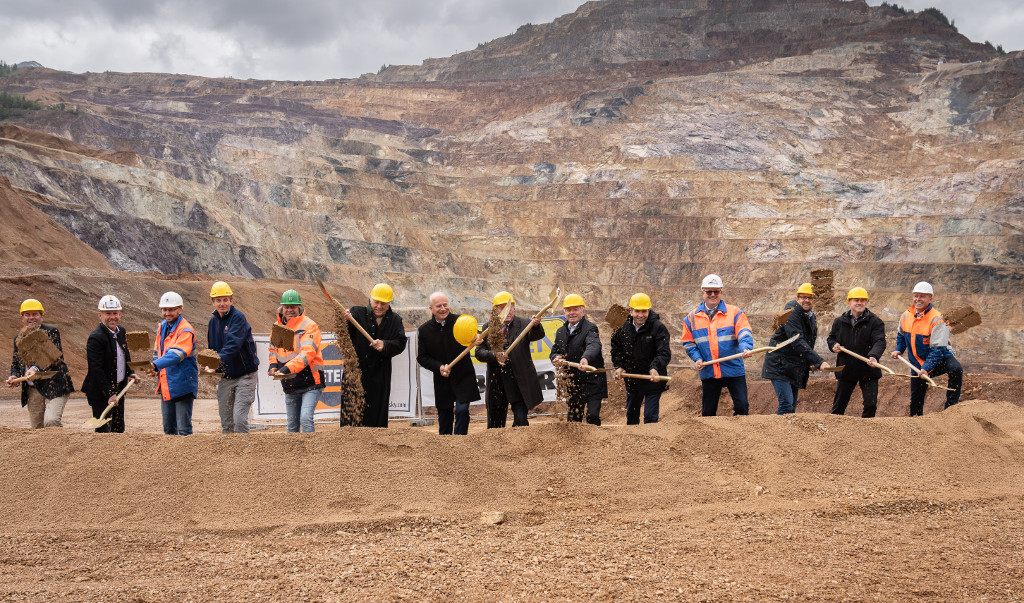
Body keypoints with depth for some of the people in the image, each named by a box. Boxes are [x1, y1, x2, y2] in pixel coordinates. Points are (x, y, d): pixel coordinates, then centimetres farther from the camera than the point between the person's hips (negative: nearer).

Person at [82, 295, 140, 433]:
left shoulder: (121, 331, 7)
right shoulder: (95, 338, -19)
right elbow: (96, 370, -22)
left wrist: (131, 373, 7)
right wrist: (109, 394, -25)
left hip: (119, 390, 8)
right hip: (101, 393, -8)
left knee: (119, 430, 15)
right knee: (104, 431, -4)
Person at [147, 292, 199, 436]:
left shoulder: (185, 330, -15)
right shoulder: (162, 327, 11)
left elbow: (176, 354, -29)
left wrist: (156, 365, -42)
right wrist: (156, 370, 3)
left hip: (182, 385, -8)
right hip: (166, 386, 8)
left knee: (184, 429, -5)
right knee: (168, 428, 15)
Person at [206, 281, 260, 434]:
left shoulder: (238, 317, -14)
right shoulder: (213, 321, 9)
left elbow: (233, 344, -28)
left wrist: (218, 362, -39)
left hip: (244, 375, -7)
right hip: (225, 377, 7)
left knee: (239, 418, -15)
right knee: (226, 422, 10)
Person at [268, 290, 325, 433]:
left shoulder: (309, 326, -11)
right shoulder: (278, 326, 9)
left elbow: (307, 353, -23)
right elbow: (273, 349, 23)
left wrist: (286, 369, -33)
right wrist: (273, 365, 2)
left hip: (310, 384, -6)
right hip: (290, 387, 6)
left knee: (306, 419, -21)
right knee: (292, 425, 13)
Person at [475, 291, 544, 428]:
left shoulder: (523, 324, -1)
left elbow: (537, 335, -20)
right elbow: (479, 352, -1)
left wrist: (536, 325, -43)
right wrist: (494, 355, -21)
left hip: (519, 382, -2)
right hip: (496, 384, 3)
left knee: (521, 421, -8)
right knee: (494, 425, 12)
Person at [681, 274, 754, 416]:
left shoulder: (734, 312, 0)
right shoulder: (692, 317, 7)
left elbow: (744, 334, -11)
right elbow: (688, 342, 11)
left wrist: (746, 349, -31)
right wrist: (697, 358, -5)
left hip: (734, 369, -2)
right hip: (708, 372, 2)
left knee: (742, 406, -5)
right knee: (708, 412, 9)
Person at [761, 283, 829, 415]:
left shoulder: (812, 318, 13)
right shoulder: (792, 312, -14)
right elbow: (797, 342, -25)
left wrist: (811, 363, 9)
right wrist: (819, 362, -31)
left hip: (795, 368, 8)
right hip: (780, 366, -8)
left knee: (792, 407, 7)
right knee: (786, 404, -19)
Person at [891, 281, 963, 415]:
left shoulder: (937, 320, -23)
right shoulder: (906, 316, -4)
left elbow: (938, 349, -27)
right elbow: (901, 334, 20)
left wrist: (927, 368, -35)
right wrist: (898, 349, 7)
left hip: (940, 358, -5)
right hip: (917, 362, 5)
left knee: (955, 369, -36)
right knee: (915, 399, 10)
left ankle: (950, 407, -27)